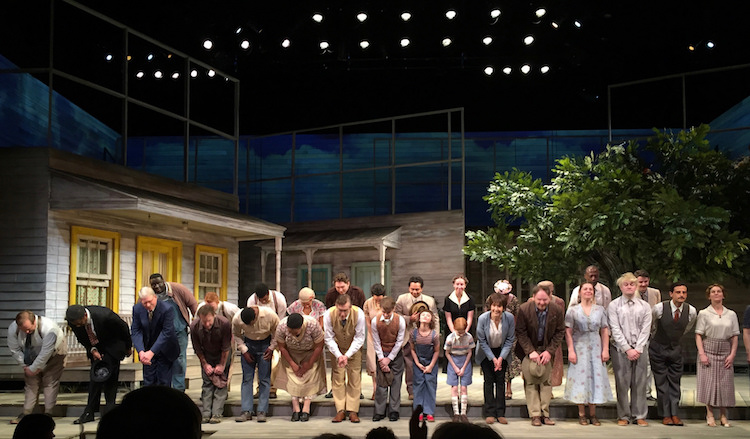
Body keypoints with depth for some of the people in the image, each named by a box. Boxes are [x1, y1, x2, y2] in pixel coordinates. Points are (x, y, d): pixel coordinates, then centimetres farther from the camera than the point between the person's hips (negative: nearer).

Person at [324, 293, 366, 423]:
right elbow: (329, 338, -14)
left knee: (355, 378, -5)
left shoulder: (359, 314, -27)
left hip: (354, 348, 0)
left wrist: (347, 355, -27)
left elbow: (359, 338, -18)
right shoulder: (329, 315, -25)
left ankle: (353, 411, 0)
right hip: (337, 348, 1)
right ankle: (340, 411, -2)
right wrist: (339, 355, -26)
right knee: (337, 378, -6)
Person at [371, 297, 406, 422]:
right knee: (381, 382, -3)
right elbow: (376, 342, -5)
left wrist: (389, 358, -9)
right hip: (381, 354, 0)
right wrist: (381, 359, -9)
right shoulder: (375, 321, -12)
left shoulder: (400, 321, -14)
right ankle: (379, 411, 4)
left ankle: (394, 410, 8)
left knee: (396, 382, 0)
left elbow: (399, 341, -8)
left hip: (396, 354, 0)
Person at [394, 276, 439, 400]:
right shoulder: (402, 299, 3)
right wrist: (409, 319, -14)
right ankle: (411, 390, 9)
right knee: (409, 364, -1)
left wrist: (436, 336, 2)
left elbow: (435, 319, 10)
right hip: (408, 336, 0)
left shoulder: (430, 300, 6)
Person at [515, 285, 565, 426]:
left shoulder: (556, 311, -12)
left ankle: (545, 414, 7)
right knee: (530, 381, -7)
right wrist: (530, 351, -16)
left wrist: (549, 351, -10)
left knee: (546, 380, -1)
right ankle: (535, 415, -2)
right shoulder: (524, 310, -16)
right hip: (528, 349, -1)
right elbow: (520, 333, -9)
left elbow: (560, 332, -2)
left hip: (546, 349, 2)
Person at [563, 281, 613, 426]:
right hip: (579, 348, -2)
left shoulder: (600, 309, 8)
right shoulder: (572, 310, 1)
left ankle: (593, 414, 9)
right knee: (580, 377, -2)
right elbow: (568, 332, -2)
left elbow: (605, 331, 7)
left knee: (595, 377, 1)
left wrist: (605, 349, -1)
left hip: (596, 348, 2)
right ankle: (582, 414, 6)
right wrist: (571, 351, -10)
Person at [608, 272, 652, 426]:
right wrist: (627, 349, -10)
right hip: (620, 349, -2)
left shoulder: (644, 306, 9)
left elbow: (645, 329, 4)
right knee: (622, 383, -2)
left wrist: (638, 349, -7)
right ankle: (623, 416, 6)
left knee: (639, 383, 2)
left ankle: (639, 416, 9)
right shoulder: (614, 305, 3)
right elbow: (615, 330, -3)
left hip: (640, 349, 2)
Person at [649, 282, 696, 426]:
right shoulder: (659, 308, -19)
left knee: (675, 381, 3)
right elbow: (650, 324, 2)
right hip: (658, 348, -3)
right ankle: (665, 415, 4)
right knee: (661, 382, -1)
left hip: (675, 348, 3)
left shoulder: (691, 311, -10)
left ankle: (674, 414, 7)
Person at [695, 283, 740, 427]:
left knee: (725, 383, 1)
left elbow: (735, 336, 8)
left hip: (725, 352, 2)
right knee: (709, 382, -3)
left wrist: (732, 354, -2)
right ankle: (710, 415, 7)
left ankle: (723, 416, 10)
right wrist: (702, 353, -11)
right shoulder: (704, 313, 1)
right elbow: (698, 335, -1)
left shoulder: (731, 314, 8)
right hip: (709, 351, -2)